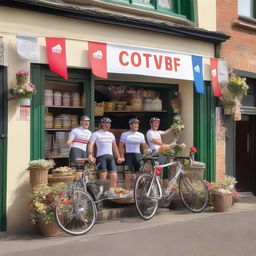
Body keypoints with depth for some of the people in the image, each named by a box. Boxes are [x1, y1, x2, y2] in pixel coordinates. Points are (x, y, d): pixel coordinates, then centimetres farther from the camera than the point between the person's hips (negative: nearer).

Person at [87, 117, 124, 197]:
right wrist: (90, 156, -18)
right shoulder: (96, 134, 5)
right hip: (101, 157, -5)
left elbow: (114, 146, 26)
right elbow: (90, 145, -4)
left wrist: (118, 157, 20)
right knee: (103, 177, -12)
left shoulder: (111, 135, 22)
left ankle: (111, 193, 8)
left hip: (110, 157, 5)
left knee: (114, 176, -2)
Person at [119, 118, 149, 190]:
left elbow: (145, 146, 13)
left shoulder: (141, 135, 13)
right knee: (128, 174, -7)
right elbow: (121, 147, 2)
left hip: (138, 155, 3)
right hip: (128, 155, -3)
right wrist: (122, 156, -8)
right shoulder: (125, 134, 5)